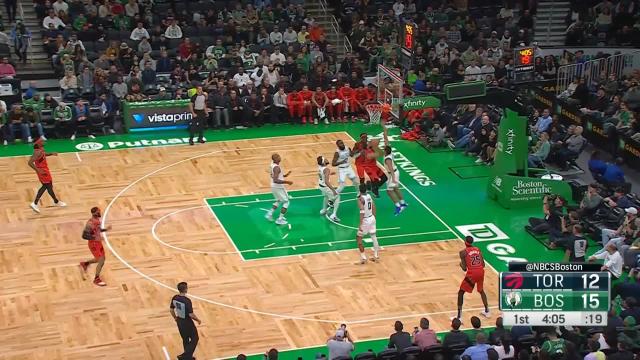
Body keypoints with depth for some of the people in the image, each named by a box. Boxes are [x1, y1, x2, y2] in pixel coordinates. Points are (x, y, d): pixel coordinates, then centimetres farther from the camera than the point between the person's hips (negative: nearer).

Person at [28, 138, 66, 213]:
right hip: (42, 171, -10)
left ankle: (35, 204, 18)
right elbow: (30, 162, -34)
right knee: (49, 186, 9)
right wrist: (38, 170, -34)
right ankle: (56, 202, 31)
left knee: (45, 186, 19)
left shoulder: (41, 149, 0)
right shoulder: (38, 152, -29)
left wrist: (51, 154, 8)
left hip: (44, 170, 10)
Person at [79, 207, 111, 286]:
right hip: (93, 244, -9)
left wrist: (105, 229, 3)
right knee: (101, 261, -6)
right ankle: (96, 279, 12)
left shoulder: (97, 219, 0)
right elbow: (84, 236, -26)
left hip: (98, 242, 9)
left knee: (100, 259, 20)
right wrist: (95, 238, -34)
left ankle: (85, 264, 41)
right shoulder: (90, 223, -27)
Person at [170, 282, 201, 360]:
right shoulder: (187, 301, -28)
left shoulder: (174, 298, -6)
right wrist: (198, 320, -7)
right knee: (194, 339, 12)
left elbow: (171, 310, 6)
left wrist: (175, 318, 23)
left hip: (179, 322, 7)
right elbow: (191, 314, -25)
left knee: (185, 339, 23)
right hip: (187, 322, -7)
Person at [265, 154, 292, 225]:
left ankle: (269, 214, 25)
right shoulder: (277, 167, -28)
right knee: (286, 202, 6)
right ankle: (280, 219, 7)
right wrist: (287, 182, -31)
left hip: (274, 186, 9)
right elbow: (275, 180, -36)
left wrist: (284, 175, 12)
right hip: (278, 187, -9)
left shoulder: (273, 164, 2)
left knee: (279, 201, 29)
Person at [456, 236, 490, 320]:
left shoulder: (463, 252, -1)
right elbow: (483, 265, 9)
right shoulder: (478, 250, 13)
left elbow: (464, 268, -5)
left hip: (472, 273, -5)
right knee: (481, 290, 33)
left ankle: (459, 317, 0)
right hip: (480, 272, 5)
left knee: (461, 292, 8)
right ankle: (487, 311, 38)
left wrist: (461, 264, 16)